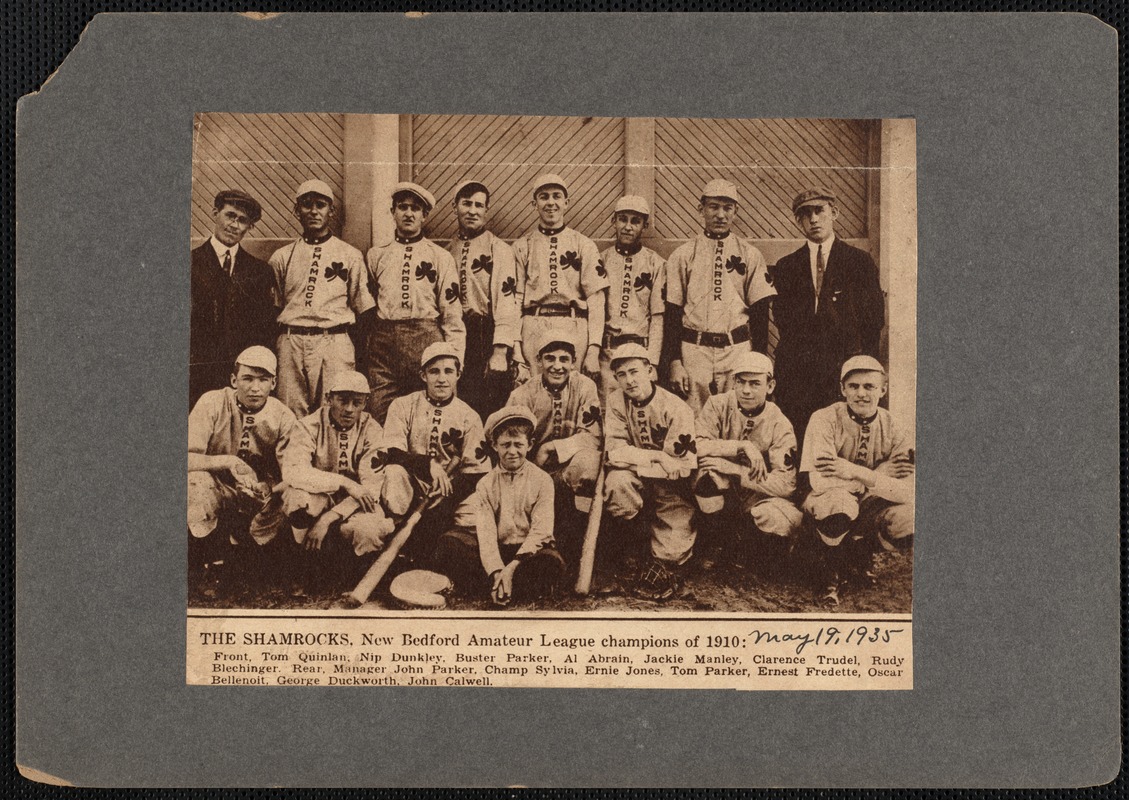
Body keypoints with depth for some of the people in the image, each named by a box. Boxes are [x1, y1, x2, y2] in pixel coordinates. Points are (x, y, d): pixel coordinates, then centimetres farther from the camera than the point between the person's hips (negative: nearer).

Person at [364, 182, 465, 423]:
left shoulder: (440, 257, 10)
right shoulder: (376, 255, 17)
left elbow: (452, 313, 5)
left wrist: (454, 361, -3)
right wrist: (365, 352, 8)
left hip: (426, 341, -2)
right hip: (383, 342, 2)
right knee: (380, 415, -5)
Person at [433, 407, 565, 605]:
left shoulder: (542, 480, -2)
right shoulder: (486, 484, 2)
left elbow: (540, 531, -11)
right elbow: (485, 533, -9)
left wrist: (512, 567, -23)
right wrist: (497, 572, -26)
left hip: (530, 550, -2)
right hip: (496, 550, 2)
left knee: (552, 563, -36)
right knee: (448, 542, -19)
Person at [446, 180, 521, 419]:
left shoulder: (499, 250, -2)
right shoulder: (447, 251, 14)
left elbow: (507, 302, -10)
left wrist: (500, 352, -18)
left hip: (487, 336, -5)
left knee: (489, 409, -7)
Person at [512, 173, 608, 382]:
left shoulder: (584, 245, 10)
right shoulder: (521, 247, 12)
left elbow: (595, 299, 3)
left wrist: (594, 350, -7)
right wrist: (517, 356, -2)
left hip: (574, 330, -1)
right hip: (533, 329, 1)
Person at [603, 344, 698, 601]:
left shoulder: (676, 409, -12)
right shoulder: (616, 402, -3)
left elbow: (683, 466, -17)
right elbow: (615, 452, -12)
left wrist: (635, 461, -19)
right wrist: (658, 457, -23)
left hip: (670, 490, -2)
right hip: (635, 484, 2)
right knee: (615, 482, -30)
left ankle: (665, 562, 0)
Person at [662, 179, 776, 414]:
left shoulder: (750, 255, 8)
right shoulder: (682, 255, 7)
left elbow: (760, 312, 7)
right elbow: (672, 313, 5)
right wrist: (674, 362, -2)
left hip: (738, 349, 0)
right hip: (694, 350, 0)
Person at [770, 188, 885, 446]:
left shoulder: (860, 261, 9)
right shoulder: (787, 266, 15)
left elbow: (874, 314, 6)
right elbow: (781, 317, 12)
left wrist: (861, 360, 1)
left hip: (845, 364, -1)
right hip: (797, 367, 2)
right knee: (796, 437, -5)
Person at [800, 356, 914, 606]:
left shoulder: (891, 428, -10)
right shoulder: (825, 420, -18)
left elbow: (909, 492, -22)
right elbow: (820, 482, -30)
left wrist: (857, 473, -34)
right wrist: (880, 474, -25)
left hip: (870, 508, 3)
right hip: (828, 504, -3)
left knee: (908, 523, -27)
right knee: (840, 500, -38)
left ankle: (860, 554, 7)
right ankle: (831, 574, -9)